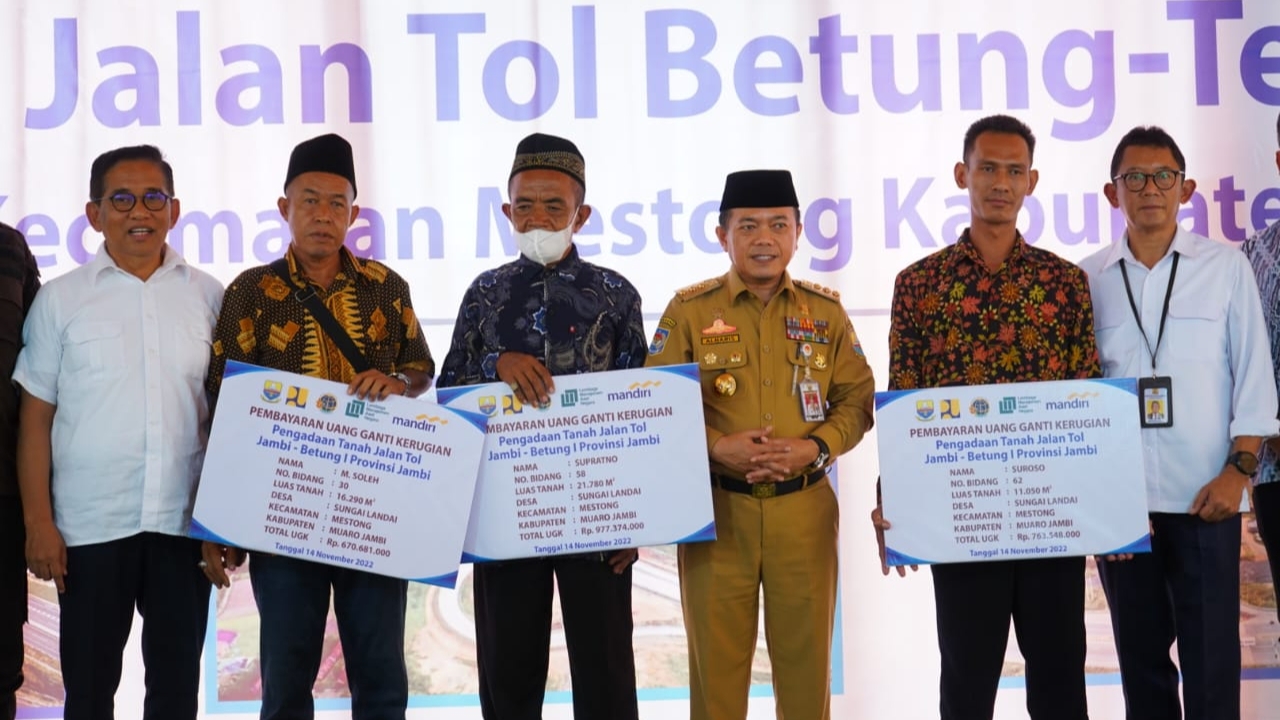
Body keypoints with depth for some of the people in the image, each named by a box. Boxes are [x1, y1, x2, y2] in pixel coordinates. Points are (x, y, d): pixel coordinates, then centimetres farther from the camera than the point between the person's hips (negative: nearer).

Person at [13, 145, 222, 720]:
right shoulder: (60, 299, 3)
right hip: (91, 525, -1)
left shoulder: (209, 297, 7)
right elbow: (35, 419, 3)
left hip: (186, 521, 1)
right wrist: (38, 523, -4)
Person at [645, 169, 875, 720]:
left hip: (804, 508, 2)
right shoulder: (689, 311, 0)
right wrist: (716, 447, -16)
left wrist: (816, 447, -12)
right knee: (717, 656, 5)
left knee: (806, 654, 9)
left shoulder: (825, 311, 6)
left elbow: (858, 400, 6)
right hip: (717, 508, -1)